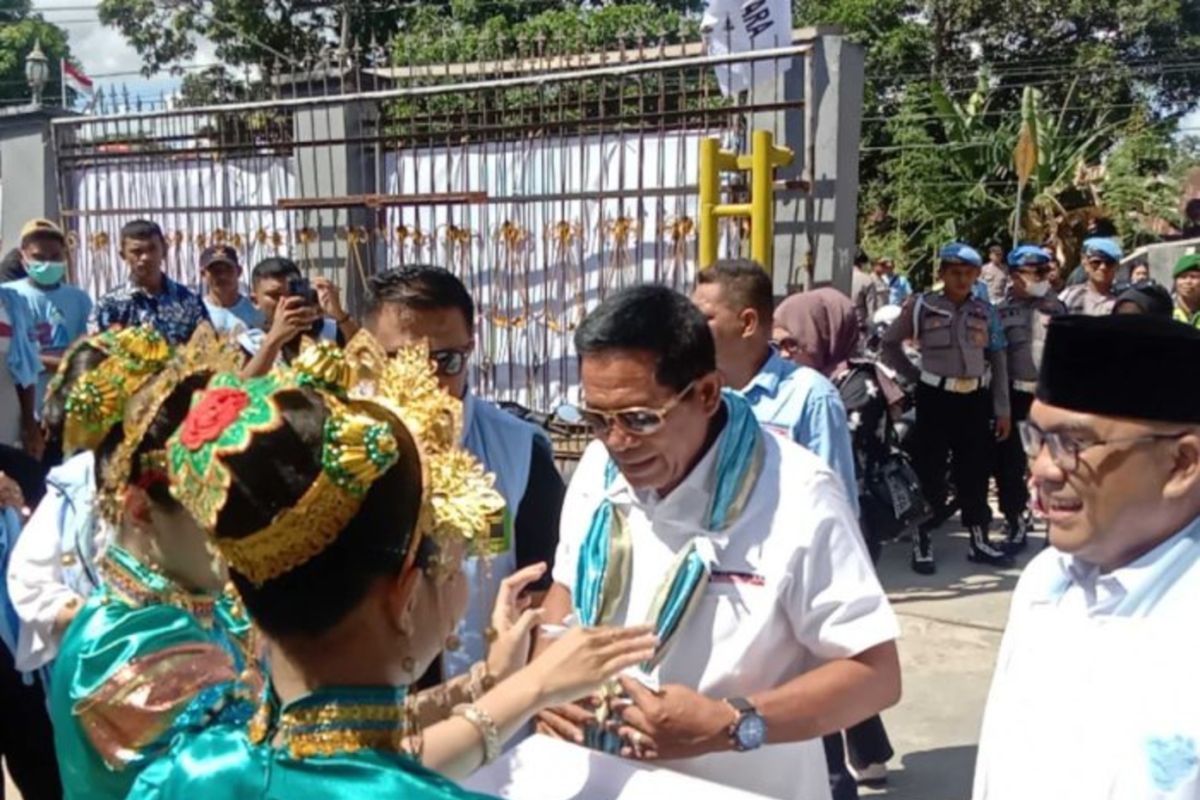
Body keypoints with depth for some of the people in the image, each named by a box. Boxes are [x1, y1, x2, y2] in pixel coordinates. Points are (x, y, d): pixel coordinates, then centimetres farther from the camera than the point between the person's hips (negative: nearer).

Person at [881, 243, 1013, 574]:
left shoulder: (985, 312, 6)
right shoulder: (922, 306, -3)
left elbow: (998, 362, 8)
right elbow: (890, 342, 6)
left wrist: (1002, 409, 5)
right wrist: (915, 374, -1)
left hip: (974, 399, 3)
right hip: (935, 398, -3)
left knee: (974, 471, 10)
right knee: (930, 471, 1)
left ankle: (979, 540, 20)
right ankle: (922, 542, 9)